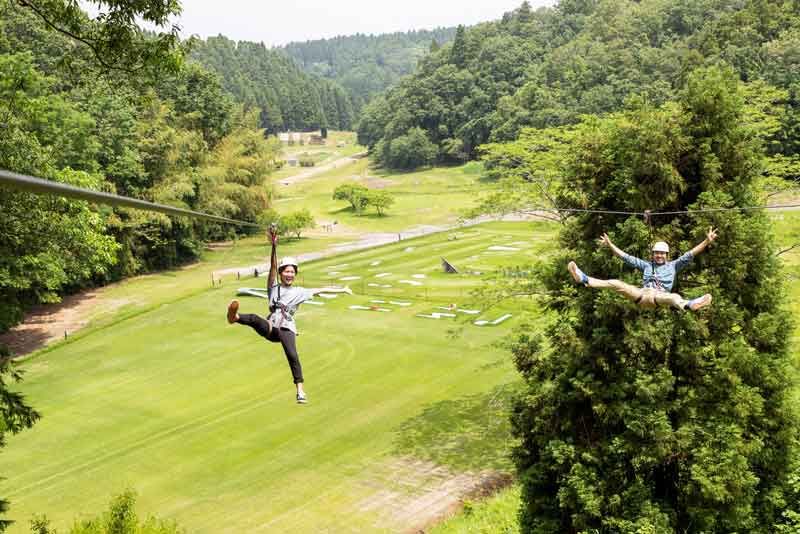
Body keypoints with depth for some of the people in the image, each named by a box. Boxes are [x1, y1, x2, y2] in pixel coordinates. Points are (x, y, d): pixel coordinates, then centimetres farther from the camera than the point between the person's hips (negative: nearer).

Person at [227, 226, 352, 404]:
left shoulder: (299, 292, 14)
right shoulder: (273, 288, 11)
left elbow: (321, 290, 14)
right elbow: (273, 266, 0)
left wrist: (341, 290, 11)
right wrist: (274, 246, -10)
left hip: (287, 329, 0)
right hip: (270, 328, 0)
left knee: (292, 356, -22)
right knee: (255, 319, -31)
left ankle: (300, 390, -23)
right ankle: (235, 317, -63)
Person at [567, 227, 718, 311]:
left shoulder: (673, 265, 21)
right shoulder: (647, 265, 29)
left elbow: (689, 255, 11)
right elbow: (627, 257, 28)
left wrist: (706, 242, 1)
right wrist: (610, 245, 27)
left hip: (659, 296, -3)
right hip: (641, 294, 3)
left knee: (674, 297, -39)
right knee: (615, 283, -14)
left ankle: (688, 304, -74)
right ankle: (584, 279, -25)